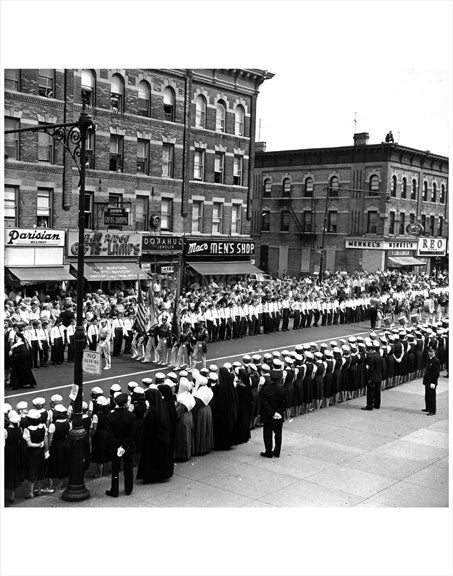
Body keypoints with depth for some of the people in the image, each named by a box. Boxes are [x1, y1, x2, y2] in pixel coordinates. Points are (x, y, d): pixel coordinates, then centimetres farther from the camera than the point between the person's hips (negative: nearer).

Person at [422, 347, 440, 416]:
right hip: (427, 381, 8)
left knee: (432, 396, -1)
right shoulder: (429, 359, 11)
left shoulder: (436, 360, -16)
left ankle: (432, 411, 7)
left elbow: (437, 373, -17)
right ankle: (428, 408, 30)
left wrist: (433, 382, -19)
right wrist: (425, 379, 16)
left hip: (432, 382, -8)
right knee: (427, 395, 17)